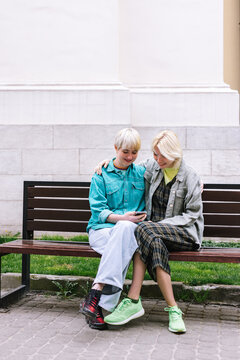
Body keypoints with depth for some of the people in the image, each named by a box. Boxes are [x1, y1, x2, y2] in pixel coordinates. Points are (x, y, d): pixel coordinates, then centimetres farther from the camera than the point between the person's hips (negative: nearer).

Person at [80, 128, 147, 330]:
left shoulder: (142, 174, 17)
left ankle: (96, 294, -47)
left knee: (125, 229, -38)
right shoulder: (101, 174, 9)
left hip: (131, 228, 1)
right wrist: (121, 217, -16)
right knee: (122, 245, -38)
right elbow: (98, 209, 0)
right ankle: (100, 306, -44)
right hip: (102, 228, -1)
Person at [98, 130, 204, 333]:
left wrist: (161, 224, -17)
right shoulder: (152, 167, 8)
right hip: (156, 229, 4)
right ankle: (173, 309, -35)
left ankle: (133, 301, -34)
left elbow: (192, 214, -5)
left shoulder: (190, 178, -6)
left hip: (184, 232, -4)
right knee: (155, 243, -36)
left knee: (145, 231, -35)